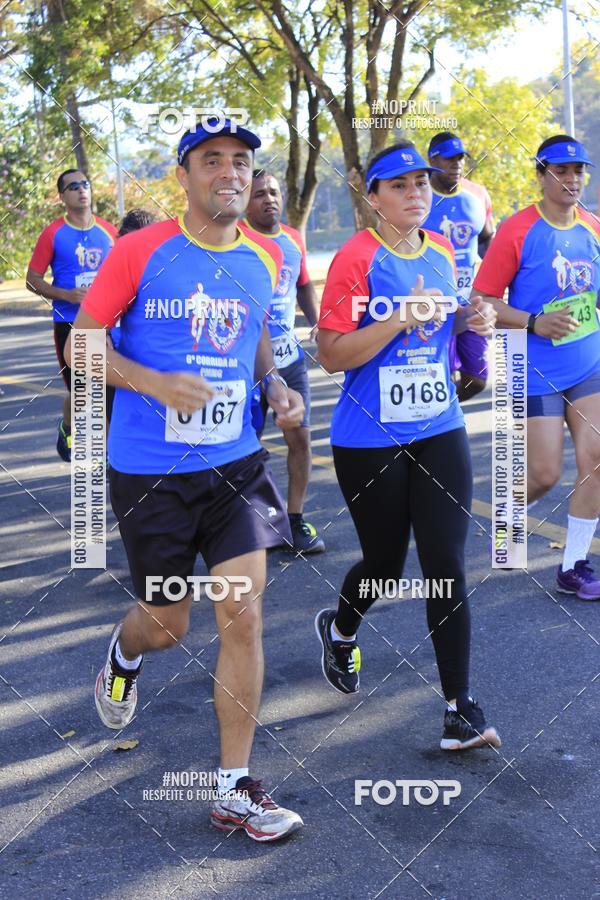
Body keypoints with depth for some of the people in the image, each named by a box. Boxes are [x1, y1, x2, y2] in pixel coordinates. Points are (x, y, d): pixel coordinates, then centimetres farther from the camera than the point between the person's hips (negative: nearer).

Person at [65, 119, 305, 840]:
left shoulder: (264, 259, 4)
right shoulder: (140, 253, -9)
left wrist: (275, 386, 3)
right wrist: (158, 384, -20)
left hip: (236, 463, 3)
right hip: (148, 470, -3)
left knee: (243, 616, -5)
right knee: (167, 625, 9)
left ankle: (234, 790, 8)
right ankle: (124, 650, 49)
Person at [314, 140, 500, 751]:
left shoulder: (442, 252, 7)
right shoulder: (356, 259, -12)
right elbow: (332, 355, -17)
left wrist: (469, 320, 1)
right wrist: (403, 318, -26)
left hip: (440, 433, 4)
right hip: (370, 443, -4)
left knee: (448, 571, -1)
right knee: (385, 565, 11)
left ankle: (460, 712, 5)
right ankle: (338, 629, 45)